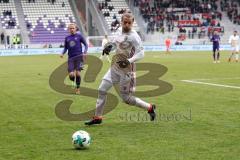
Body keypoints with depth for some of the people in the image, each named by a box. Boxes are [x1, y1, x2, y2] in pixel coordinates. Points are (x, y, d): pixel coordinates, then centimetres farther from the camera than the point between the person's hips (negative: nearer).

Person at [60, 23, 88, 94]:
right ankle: (73, 82, 26)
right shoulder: (67, 38, 11)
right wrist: (62, 53, -1)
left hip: (78, 57, -2)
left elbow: (86, 44, 6)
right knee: (71, 74, -10)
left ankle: (78, 88, 9)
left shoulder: (79, 36, 3)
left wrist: (84, 52, -9)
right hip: (71, 58, 2)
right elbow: (65, 48, 18)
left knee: (77, 73, -10)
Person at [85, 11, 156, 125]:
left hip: (126, 70, -8)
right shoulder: (122, 33, 8)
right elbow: (114, 43, 27)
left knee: (126, 98, -1)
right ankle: (97, 117, 15)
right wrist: (109, 46, 5)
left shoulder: (133, 36, -15)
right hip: (115, 68, 8)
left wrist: (129, 61, -33)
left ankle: (149, 108, 18)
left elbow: (141, 53, -20)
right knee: (102, 89, 5)